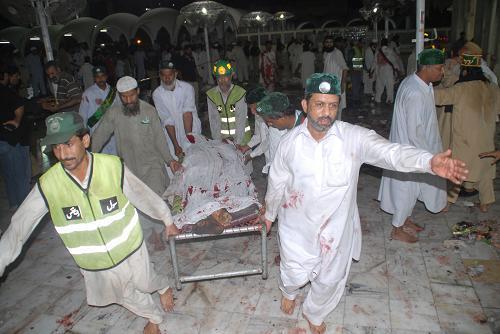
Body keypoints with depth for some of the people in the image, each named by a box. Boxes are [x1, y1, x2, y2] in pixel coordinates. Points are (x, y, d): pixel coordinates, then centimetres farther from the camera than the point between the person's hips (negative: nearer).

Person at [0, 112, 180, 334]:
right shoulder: (47, 185, -21)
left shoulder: (113, 167, -25)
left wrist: (167, 221, 2)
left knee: (145, 284, 22)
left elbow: (143, 195, -11)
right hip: (95, 264, 2)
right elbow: (19, 227, -11)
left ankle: (164, 287, 59)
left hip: (130, 249, -2)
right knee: (128, 297, 24)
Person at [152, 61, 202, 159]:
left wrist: (189, 138, -28)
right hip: (172, 134, 1)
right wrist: (176, 145, -16)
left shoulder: (187, 87, -7)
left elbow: (187, 113, -18)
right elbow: (167, 121, -10)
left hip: (192, 131, -1)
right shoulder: (157, 94, -4)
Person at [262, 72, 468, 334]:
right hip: (297, 225, 0)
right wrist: (270, 214, 15)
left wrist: (429, 162, -53)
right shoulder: (290, 141, -13)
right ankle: (289, 291, 58)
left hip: (336, 226, 0)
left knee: (330, 279, 19)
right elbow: (277, 182, 1)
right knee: (295, 274, 17)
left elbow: (388, 151, -34)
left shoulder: (353, 137, -17)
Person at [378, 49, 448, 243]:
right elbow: (414, 133, -27)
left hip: (411, 146, 9)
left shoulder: (415, 82, 2)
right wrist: (431, 156, -15)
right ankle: (397, 230, 24)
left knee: (412, 188, 23)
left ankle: (405, 219, 41)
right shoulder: (415, 94, -30)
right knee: (406, 189, 6)